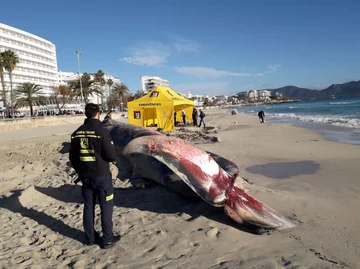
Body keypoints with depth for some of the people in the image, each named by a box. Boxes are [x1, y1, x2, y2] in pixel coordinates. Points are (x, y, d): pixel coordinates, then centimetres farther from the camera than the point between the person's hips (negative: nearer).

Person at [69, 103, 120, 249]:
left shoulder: (77, 133, 1)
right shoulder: (102, 131, -18)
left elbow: (72, 157, 9)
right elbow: (112, 156, -18)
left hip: (85, 177, 6)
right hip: (102, 176, -5)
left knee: (88, 207, 16)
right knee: (106, 207, 7)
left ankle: (90, 237, 28)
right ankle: (108, 239, 15)